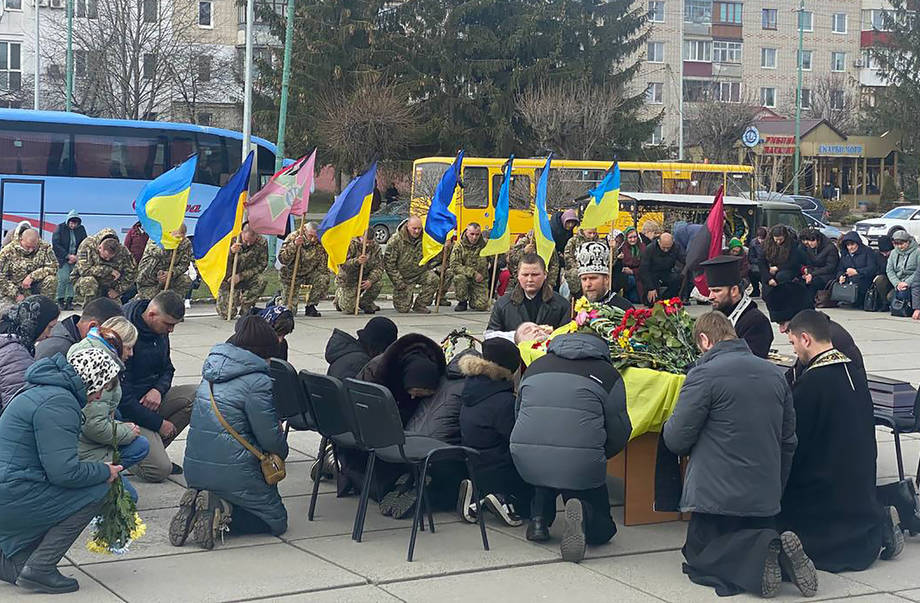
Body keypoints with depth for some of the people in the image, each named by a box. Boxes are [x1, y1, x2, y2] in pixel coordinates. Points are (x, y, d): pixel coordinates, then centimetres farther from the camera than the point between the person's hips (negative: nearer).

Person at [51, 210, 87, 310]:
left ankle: (69, 300, -9)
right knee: (64, 278, -17)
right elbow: (55, 245, -6)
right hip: (62, 258, -3)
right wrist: (68, 256, -13)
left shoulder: (81, 229, 9)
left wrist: (76, 257, -4)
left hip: (76, 258, 3)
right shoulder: (60, 228, 0)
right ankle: (60, 301, -8)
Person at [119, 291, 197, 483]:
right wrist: (159, 423, -18)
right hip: (125, 410, -9)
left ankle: (155, 448, -2)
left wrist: (159, 389, -10)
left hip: (151, 398, 9)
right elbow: (123, 398, -24)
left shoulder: (160, 330, 1)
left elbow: (167, 368, 15)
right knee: (159, 470, -21)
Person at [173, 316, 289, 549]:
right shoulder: (258, 382, -14)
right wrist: (282, 450, 13)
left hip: (194, 469, 7)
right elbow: (270, 437, -12)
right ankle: (222, 513, -15)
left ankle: (196, 503, 0)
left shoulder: (211, 374, 12)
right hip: (232, 472, -7)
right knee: (276, 520, 9)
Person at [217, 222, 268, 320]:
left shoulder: (262, 243, -13)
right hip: (229, 279, -1)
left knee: (261, 280, -34)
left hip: (248, 278, 1)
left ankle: (245, 307, -12)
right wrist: (231, 252, -35)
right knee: (227, 315, -13)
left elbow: (262, 265, -11)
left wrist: (241, 276, -21)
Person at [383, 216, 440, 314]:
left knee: (433, 279, -31)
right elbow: (389, 263, -12)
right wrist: (398, 282, -15)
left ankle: (420, 305, -9)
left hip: (421, 273, 3)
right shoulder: (396, 241, -15)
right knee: (403, 309, -9)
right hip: (403, 277, -3)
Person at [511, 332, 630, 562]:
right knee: (603, 529, 17)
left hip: (525, 459, 3)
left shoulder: (536, 366, 21)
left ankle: (539, 519, 18)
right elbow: (619, 433, 7)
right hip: (580, 463, -3)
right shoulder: (608, 374, 10)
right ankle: (584, 515, -16)